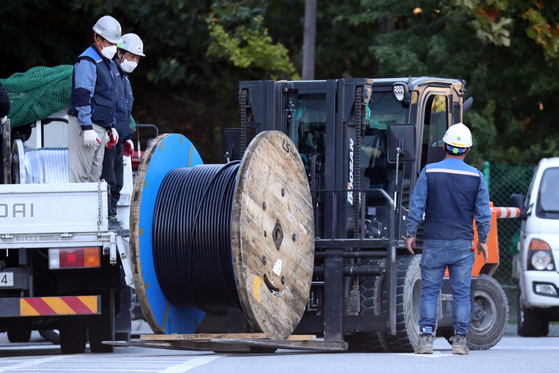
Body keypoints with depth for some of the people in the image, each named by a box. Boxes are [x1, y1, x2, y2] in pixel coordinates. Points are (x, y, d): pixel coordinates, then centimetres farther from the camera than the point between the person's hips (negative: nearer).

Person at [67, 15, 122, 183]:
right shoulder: (87, 62, -12)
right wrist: (87, 129, -25)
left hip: (100, 128, 10)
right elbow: (82, 97, -19)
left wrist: (111, 127, 27)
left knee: (94, 175, 8)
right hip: (85, 126, -10)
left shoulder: (109, 64, 19)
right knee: (79, 176, -11)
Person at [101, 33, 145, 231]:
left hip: (118, 140, 9)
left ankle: (112, 217, 16)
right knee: (107, 180, -10)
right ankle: (107, 218, -9)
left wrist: (127, 139, 23)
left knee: (117, 183, 11)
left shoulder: (125, 80, 21)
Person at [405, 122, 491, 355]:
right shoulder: (476, 177, -1)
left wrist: (411, 233, 7)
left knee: (429, 291, 4)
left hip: (434, 243, -1)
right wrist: (483, 240, 14)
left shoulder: (429, 172, -4)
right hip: (463, 244, 1)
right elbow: (483, 213, 4)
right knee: (461, 293, 5)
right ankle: (460, 341, 3)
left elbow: (416, 206, -3)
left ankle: (426, 339, -3)